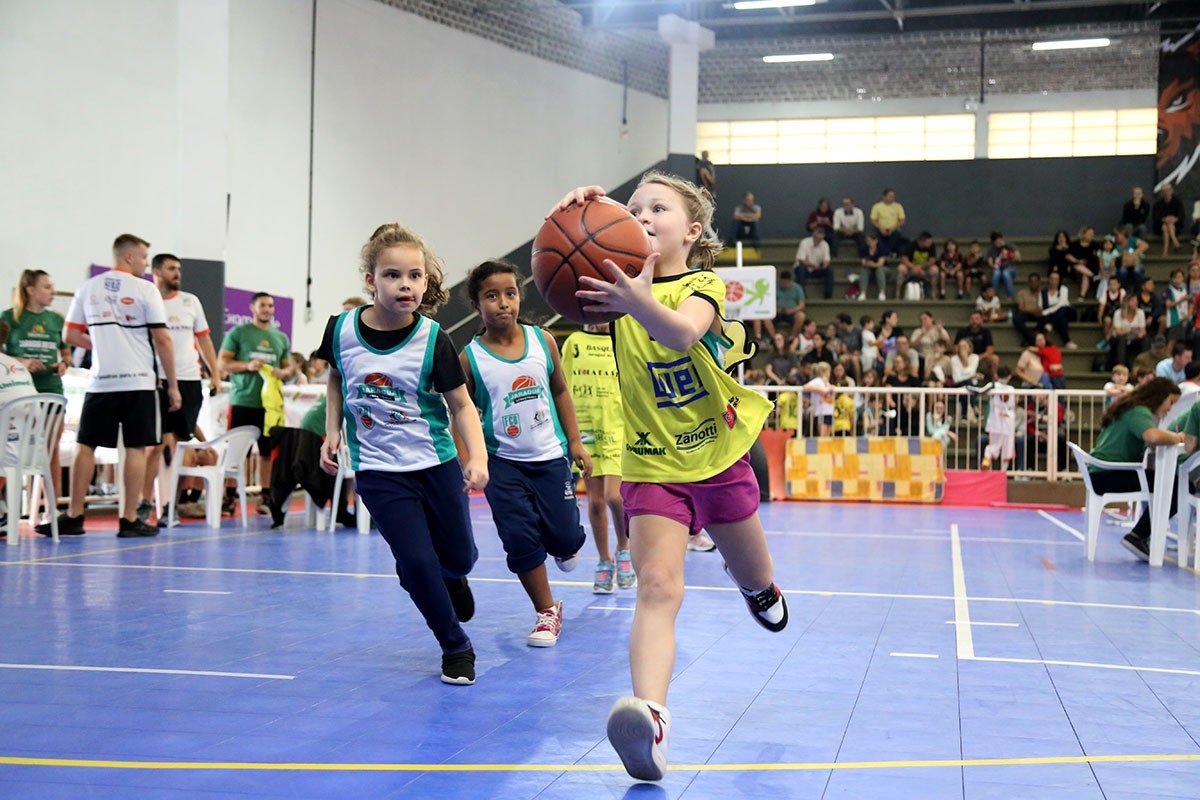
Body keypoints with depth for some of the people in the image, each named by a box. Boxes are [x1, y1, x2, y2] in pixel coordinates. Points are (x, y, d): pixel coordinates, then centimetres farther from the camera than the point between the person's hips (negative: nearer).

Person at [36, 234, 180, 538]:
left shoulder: (87, 288, 8)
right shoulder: (145, 289, -4)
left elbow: (70, 335, 9)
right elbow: (162, 339, -7)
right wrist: (172, 385, -2)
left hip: (100, 382, 3)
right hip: (139, 382, -3)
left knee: (85, 446, 8)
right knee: (136, 449, 1)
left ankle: (73, 516, 9)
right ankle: (129, 520, 2)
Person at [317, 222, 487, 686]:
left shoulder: (433, 340, -13)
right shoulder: (342, 329, -8)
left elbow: (461, 404, -8)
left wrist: (478, 457, -22)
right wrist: (333, 431, 2)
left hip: (436, 463, 0)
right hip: (378, 470, 0)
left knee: (459, 556, 12)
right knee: (416, 562, -9)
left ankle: (449, 576, 52)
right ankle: (456, 647, 13)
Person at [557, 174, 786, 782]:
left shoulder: (704, 286, -9)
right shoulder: (619, 284, -1)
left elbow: (683, 331, -34)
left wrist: (640, 304, -55)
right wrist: (572, 217, -34)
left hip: (720, 458, 0)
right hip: (652, 467, 0)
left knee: (755, 582, 21)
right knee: (658, 587, -22)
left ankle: (760, 590, 58)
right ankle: (649, 715, -38)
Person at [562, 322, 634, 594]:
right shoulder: (573, 342, 6)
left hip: (618, 429, -2)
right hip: (586, 431, 2)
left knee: (614, 496, -15)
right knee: (595, 500, 4)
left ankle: (624, 549, 11)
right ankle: (605, 562, 19)